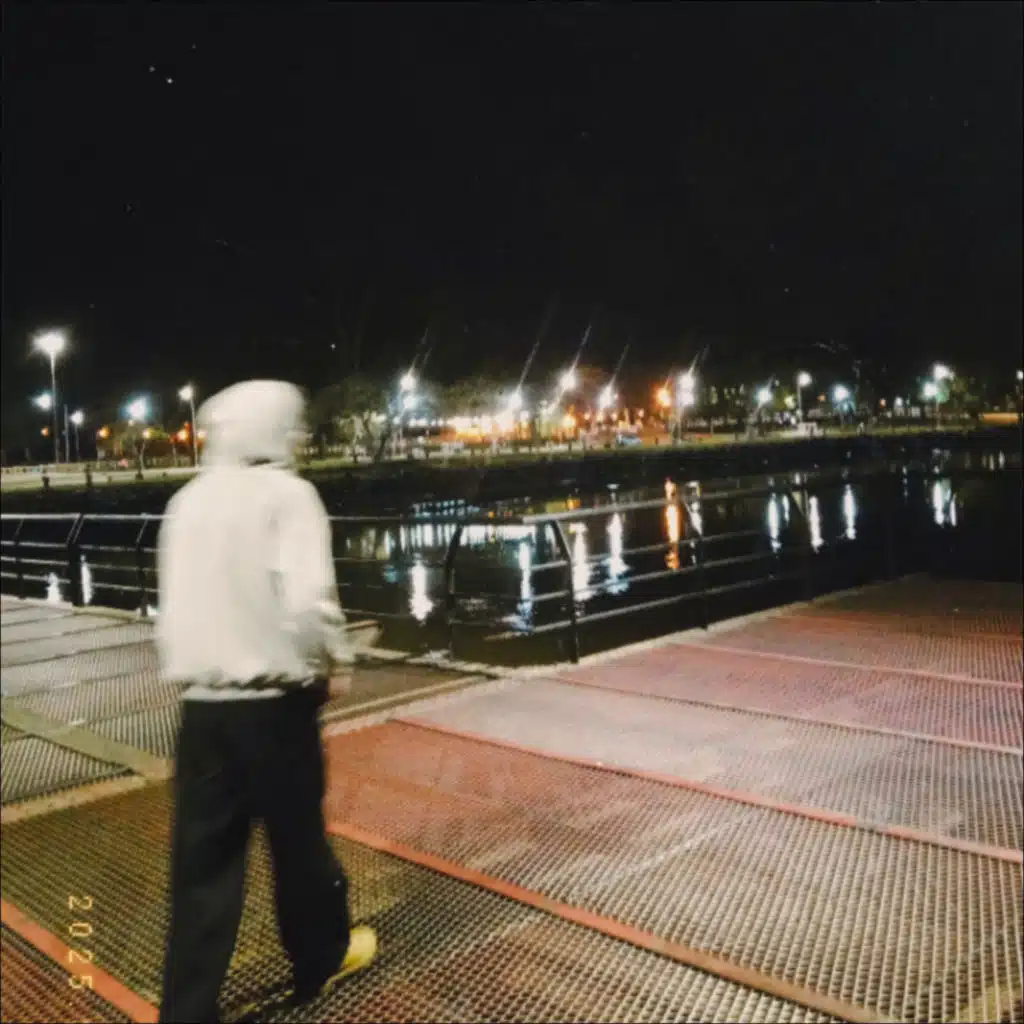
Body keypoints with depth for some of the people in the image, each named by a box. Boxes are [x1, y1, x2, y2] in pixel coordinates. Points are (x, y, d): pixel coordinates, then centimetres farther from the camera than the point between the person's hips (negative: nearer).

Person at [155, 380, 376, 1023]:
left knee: (203, 857, 10)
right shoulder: (285, 493, -12)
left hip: (203, 705, 4)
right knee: (298, 837, 17)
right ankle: (321, 958, 39)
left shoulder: (188, 501, 4)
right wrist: (337, 661, -6)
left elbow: (178, 602, 7)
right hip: (274, 702, -4)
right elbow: (309, 600, -22)